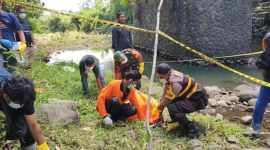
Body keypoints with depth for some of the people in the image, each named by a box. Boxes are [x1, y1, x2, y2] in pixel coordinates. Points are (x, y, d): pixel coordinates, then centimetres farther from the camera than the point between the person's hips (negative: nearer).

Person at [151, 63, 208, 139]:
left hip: (199, 100, -10)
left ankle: (192, 131, -14)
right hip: (190, 96, 10)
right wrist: (160, 110, 12)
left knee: (172, 108, -26)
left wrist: (156, 110, -1)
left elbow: (166, 101, -18)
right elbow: (164, 95, 6)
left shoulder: (175, 83, -30)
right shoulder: (171, 75, -2)